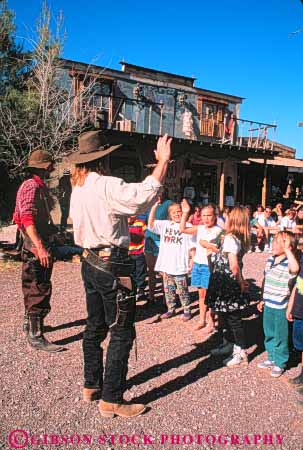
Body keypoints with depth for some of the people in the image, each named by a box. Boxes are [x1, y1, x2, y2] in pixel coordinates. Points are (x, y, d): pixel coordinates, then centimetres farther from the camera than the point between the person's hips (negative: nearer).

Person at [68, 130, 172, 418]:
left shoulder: (78, 188, 10)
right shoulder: (105, 186, -19)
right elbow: (145, 194, -31)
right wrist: (163, 161, -23)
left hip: (90, 262, 10)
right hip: (112, 265, -10)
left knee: (95, 326, 20)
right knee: (122, 333, 1)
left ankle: (91, 386, 35)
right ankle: (111, 400, 12)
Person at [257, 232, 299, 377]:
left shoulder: (288, 263, -19)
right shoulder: (270, 260, 3)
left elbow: (295, 269, -46)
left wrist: (287, 250, -40)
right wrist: (263, 299, 18)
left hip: (281, 307, -7)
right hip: (268, 305, 7)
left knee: (280, 336, 8)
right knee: (268, 334, 20)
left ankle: (280, 363, 27)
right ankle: (272, 358, 39)